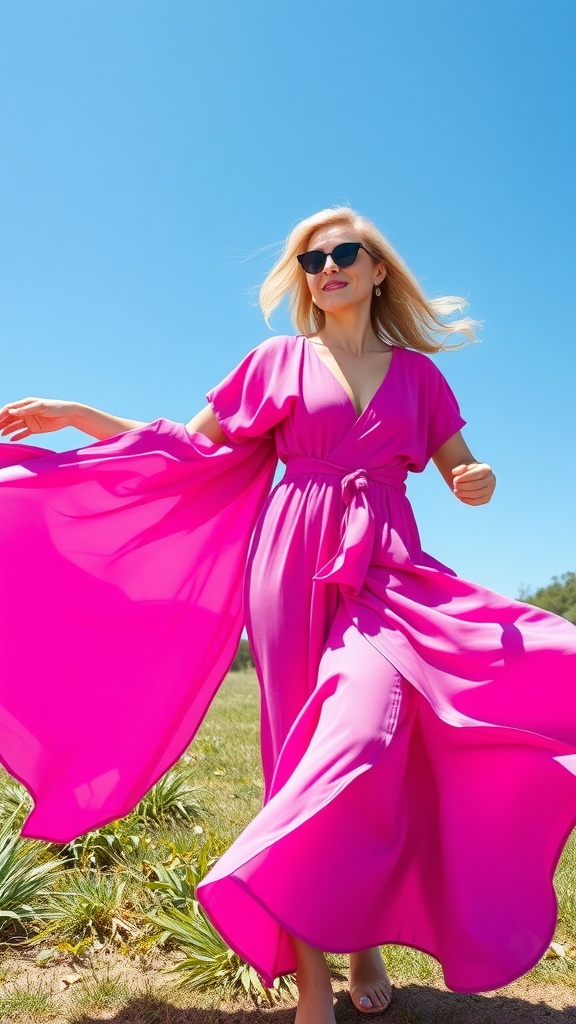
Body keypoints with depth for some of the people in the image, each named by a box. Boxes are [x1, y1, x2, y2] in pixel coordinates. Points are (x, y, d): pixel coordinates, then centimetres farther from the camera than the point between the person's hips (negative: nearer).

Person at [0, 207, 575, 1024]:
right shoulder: (277, 361, 11)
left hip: (384, 571, 1)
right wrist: (71, 415, 4)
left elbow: (464, 473, 15)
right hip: (296, 567, 0)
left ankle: (364, 936, 2)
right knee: (314, 758, -1)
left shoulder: (415, 372, 15)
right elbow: (191, 449, 9)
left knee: (369, 736, -20)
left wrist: (480, 483, -10)